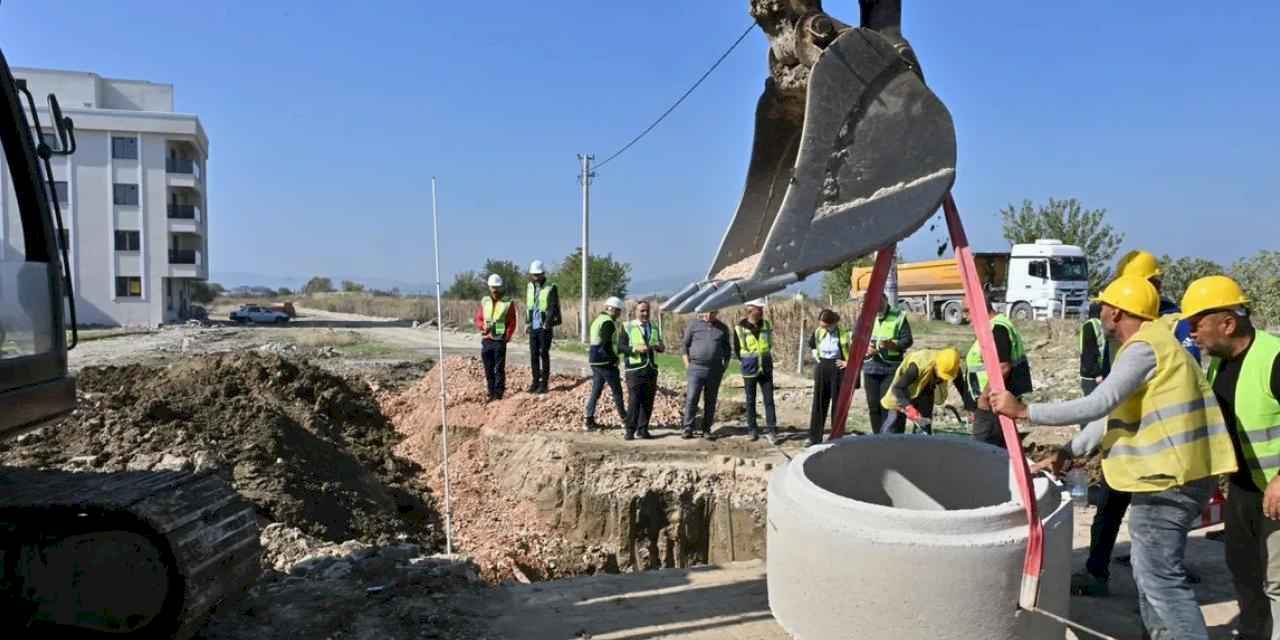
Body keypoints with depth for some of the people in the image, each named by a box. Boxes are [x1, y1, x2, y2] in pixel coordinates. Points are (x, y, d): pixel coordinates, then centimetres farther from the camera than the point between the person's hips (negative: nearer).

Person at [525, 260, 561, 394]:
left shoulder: (551, 288, -9)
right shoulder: (529, 287, 9)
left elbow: (553, 308, -12)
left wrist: (546, 324, -17)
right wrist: (527, 322, 10)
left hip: (545, 327, -5)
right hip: (533, 327, 5)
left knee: (544, 354, -2)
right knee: (533, 355, 7)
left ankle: (544, 383, 4)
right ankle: (535, 382, 16)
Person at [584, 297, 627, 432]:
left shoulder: (597, 320, 16)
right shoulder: (608, 322, -16)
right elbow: (606, 345, -23)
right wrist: (615, 359, -13)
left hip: (594, 360, 9)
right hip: (606, 362, -9)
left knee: (595, 391, 10)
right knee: (616, 391, 5)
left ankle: (589, 420, 8)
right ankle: (624, 416, 16)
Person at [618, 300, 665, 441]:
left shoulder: (654, 328, 17)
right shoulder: (628, 327, 1)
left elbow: (659, 346, 24)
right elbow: (620, 347, -6)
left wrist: (661, 347, 0)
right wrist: (636, 349, -20)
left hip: (651, 369, 5)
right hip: (635, 370, -5)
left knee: (648, 402, 6)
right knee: (634, 401, -8)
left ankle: (643, 429, 15)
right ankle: (630, 430, -1)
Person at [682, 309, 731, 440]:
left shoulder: (722, 328, 9)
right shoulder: (694, 325, 3)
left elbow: (727, 349, 16)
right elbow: (685, 344, 6)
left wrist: (725, 366, 7)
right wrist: (687, 364, -1)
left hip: (715, 370, 2)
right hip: (696, 368, -2)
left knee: (710, 402, 6)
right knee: (691, 399, -8)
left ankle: (706, 430, 13)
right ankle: (688, 429, -3)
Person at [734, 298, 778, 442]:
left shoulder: (767, 325, 3)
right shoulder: (740, 328, -7)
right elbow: (736, 350, 4)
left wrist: (766, 359, 13)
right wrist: (747, 361, 6)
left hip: (766, 369, 2)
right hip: (749, 370, -2)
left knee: (769, 399, 0)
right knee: (750, 401, 7)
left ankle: (772, 430, 4)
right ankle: (752, 430, 17)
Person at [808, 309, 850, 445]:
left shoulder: (845, 333, -17)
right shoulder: (818, 332, 1)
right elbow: (811, 344, 22)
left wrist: (849, 362, -13)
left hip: (838, 369, -5)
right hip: (822, 369, 5)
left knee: (838, 405, 3)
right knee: (819, 403, 8)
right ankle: (814, 437, 15)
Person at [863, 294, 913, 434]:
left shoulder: (899, 317, 1)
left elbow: (907, 340, -2)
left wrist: (892, 344, -21)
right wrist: (865, 349, -12)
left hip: (892, 368, -3)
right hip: (870, 367, 3)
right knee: (873, 405, 7)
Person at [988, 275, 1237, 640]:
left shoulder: (1144, 348, -17)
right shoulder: (1150, 343, 16)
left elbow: (1097, 406, -25)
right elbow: (1113, 412, 15)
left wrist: (1023, 411, -20)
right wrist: (1069, 452, 11)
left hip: (1168, 479, -11)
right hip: (1172, 473, 11)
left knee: (1161, 577, -5)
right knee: (1151, 571, 21)